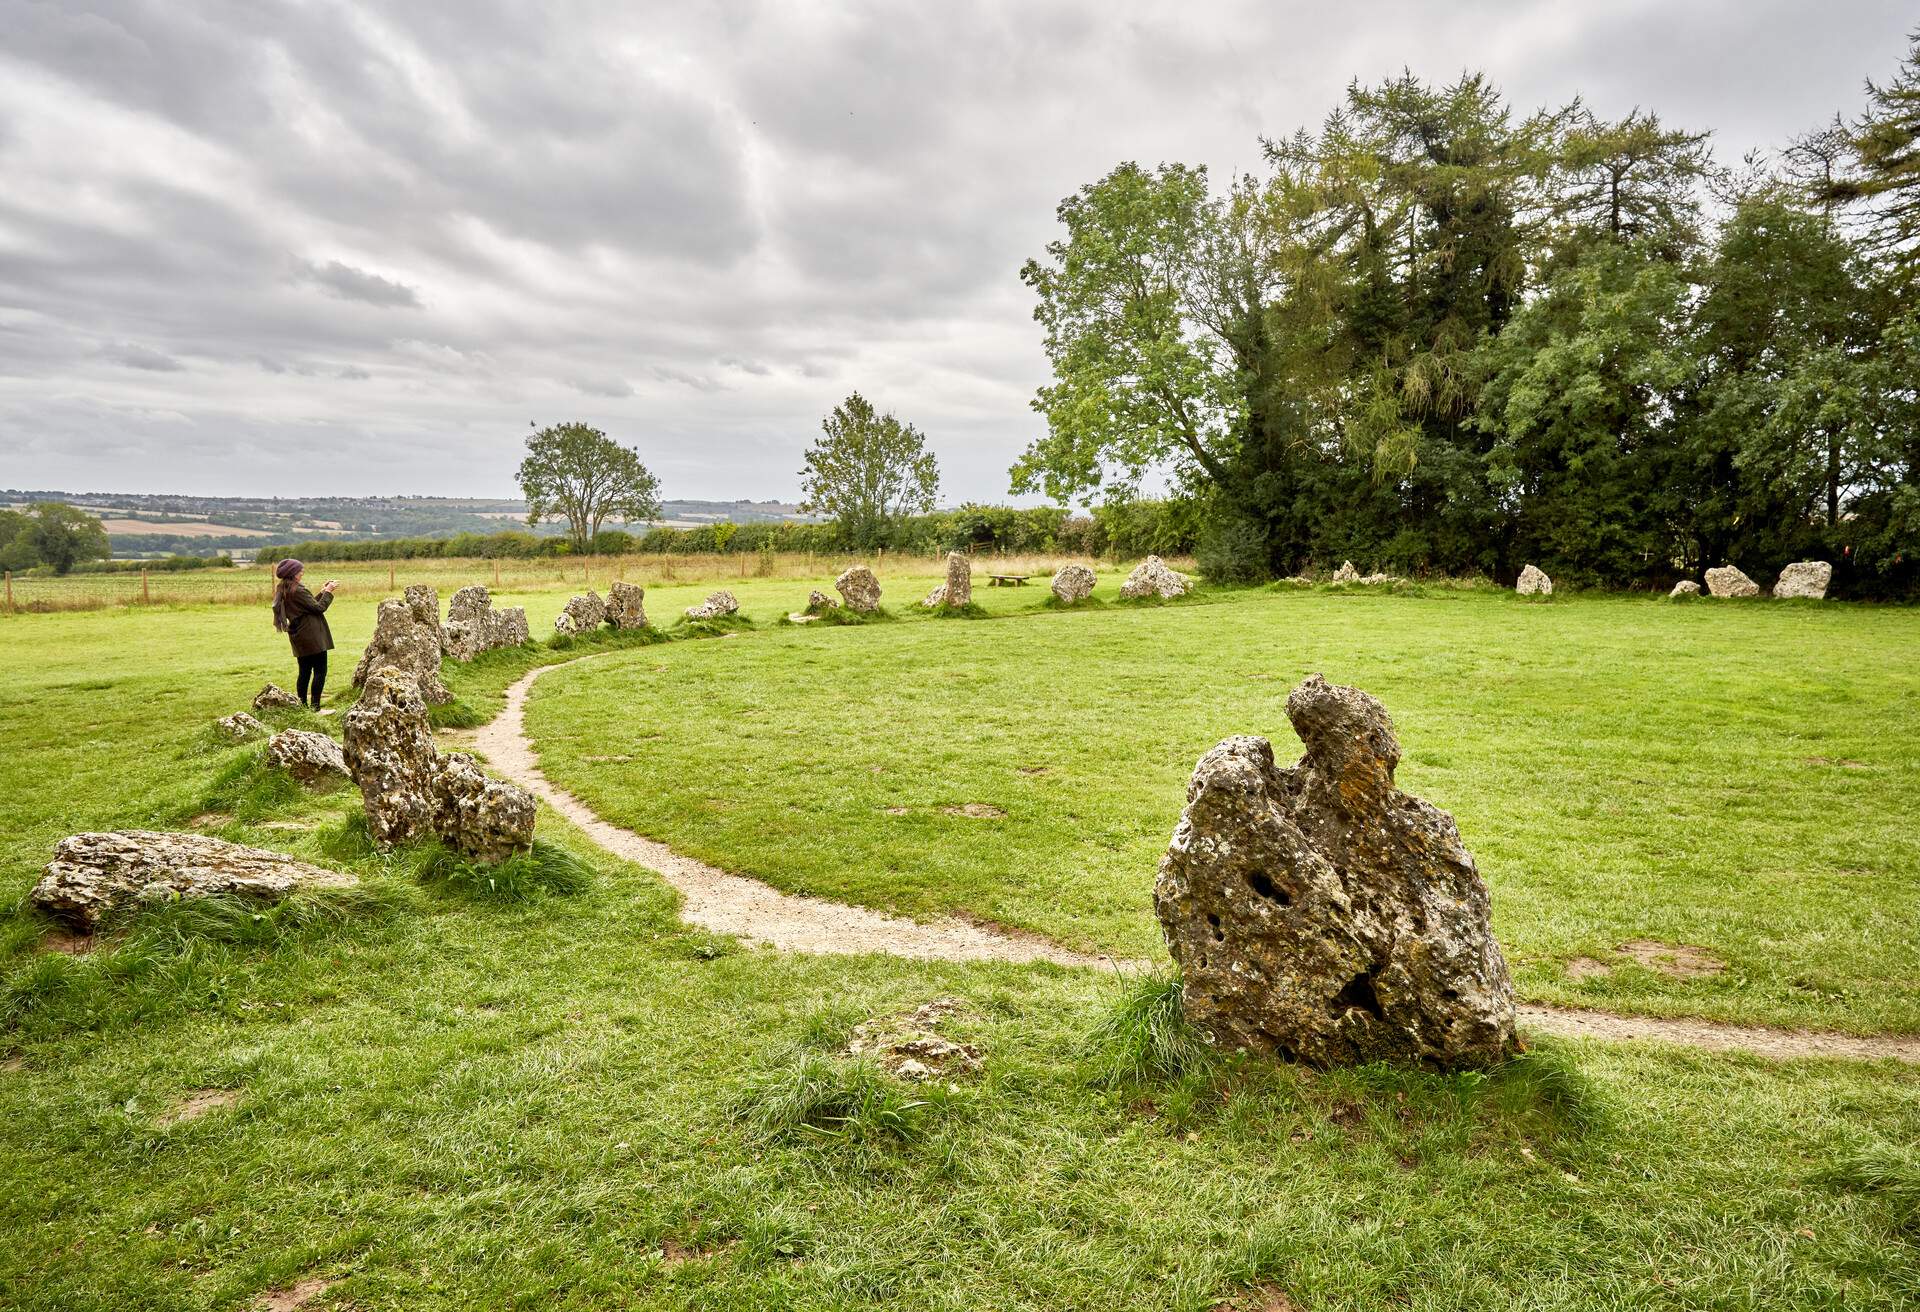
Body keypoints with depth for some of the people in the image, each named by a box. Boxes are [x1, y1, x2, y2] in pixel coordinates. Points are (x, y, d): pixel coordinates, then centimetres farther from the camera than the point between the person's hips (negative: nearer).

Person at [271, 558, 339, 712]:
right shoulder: (297, 590, -17)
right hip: (312, 637, -9)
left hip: (299, 637, 9)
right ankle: (315, 706, -9)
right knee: (320, 671, -6)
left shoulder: (283, 591, 11)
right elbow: (318, 608, -14)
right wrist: (328, 592, -3)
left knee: (304, 672, 14)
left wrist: (322, 592, 14)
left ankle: (302, 705, 17)